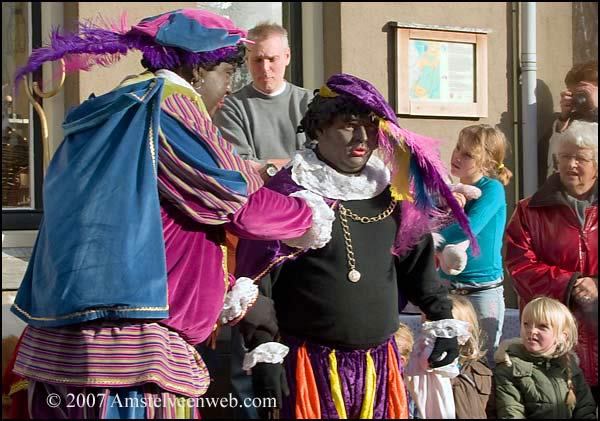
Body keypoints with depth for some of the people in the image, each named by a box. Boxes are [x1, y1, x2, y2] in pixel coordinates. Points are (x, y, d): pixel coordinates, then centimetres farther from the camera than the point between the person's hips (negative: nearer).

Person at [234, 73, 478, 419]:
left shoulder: (390, 190, 10)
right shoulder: (289, 192, -7)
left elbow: (418, 263, 20)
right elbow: (255, 279, -9)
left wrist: (443, 319, 14)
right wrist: (263, 354, -13)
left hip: (380, 363, 5)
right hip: (312, 365, -5)